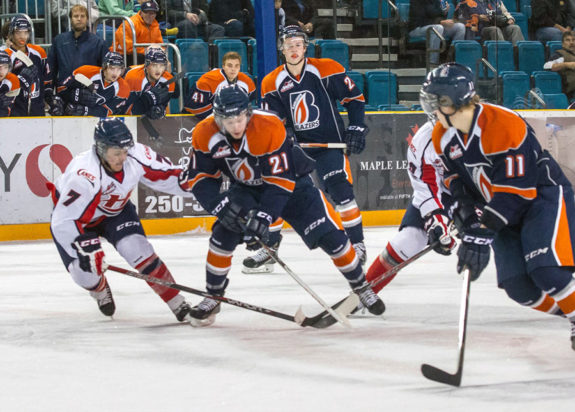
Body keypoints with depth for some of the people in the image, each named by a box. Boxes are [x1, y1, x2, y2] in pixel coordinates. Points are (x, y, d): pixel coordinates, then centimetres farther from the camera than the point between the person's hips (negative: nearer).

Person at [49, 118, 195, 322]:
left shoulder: (136, 155, -25)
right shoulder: (83, 174, -40)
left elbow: (168, 176, -12)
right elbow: (64, 222, -39)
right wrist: (83, 251, -47)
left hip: (115, 210, 4)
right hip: (73, 214, -3)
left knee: (138, 249, -17)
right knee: (85, 271, -16)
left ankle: (178, 305, -7)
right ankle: (100, 289, 24)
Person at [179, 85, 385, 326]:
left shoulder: (270, 127, -34)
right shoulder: (204, 135, -22)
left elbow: (281, 181, -31)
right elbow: (198, 179, -14)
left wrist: (263, 216, -38)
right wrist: (220, 206, -29)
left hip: (291, 179, -3)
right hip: (246, 187, 3)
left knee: (330, 235, -12)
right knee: (223, 235, -17)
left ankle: (361, 286, 9)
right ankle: (213, 297, 3)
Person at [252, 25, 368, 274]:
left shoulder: (326, 70, -8)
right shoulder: (272, 83, 1)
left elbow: (355, 98, -1)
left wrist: (356, 129, -7)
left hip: (330, 142, -4)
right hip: (294, 144, 4)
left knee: (340, 190, -17)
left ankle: (357, 243, -3)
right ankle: (269, 247, 10)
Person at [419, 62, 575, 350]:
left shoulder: (505, 125, -29)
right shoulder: (443, 136, -4)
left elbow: (514, 191, -30)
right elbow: (455, 180, 7)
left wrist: (482, 233, -31)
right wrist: (466, 215, -11)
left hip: (542, 195, -7)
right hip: (503, 208, 7)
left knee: (547, 272, -26)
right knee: (518, 286, -8)